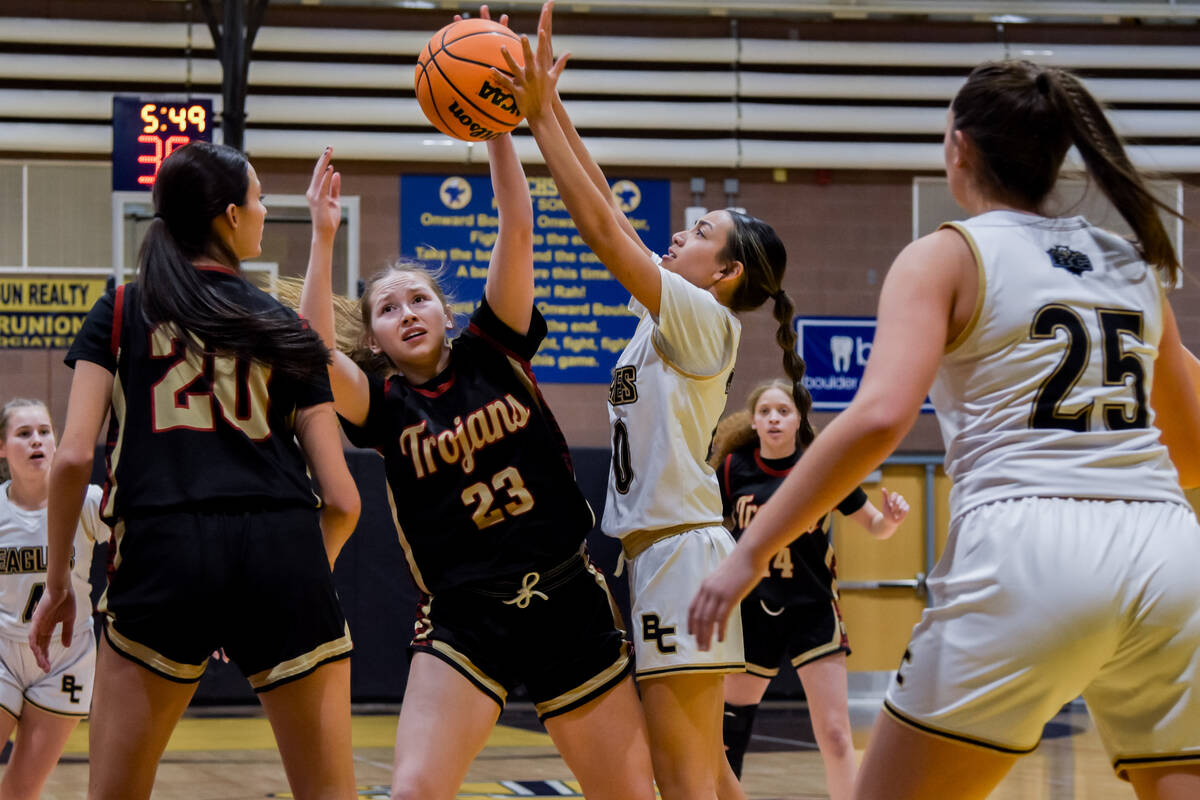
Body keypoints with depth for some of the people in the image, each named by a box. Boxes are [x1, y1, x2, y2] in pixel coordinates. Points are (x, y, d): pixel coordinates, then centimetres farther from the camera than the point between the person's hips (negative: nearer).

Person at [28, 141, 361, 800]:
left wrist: (57, 581, 11)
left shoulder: (120, 312, 12)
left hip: (163, 548, 0)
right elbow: (341, 500, 9)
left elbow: (73, 457, 0)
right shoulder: (284, 329, 14)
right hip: (282, 547, 1)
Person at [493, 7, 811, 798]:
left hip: (681, 547, -10)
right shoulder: (672, 313, 14)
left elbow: (602, 229, -15)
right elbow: (609, 218, 13)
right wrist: (549, 110, 9)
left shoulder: (705, 321, -9)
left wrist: (540, 117, -14)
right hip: (666, 548, 10)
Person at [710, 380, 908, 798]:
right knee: (726, 730, 9)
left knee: (834, 733, -10)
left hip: (812, 610, -1)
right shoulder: (733, 469, -5)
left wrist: (890, 517, -20)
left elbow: (874, 526, 1)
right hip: (752, 611, 2)